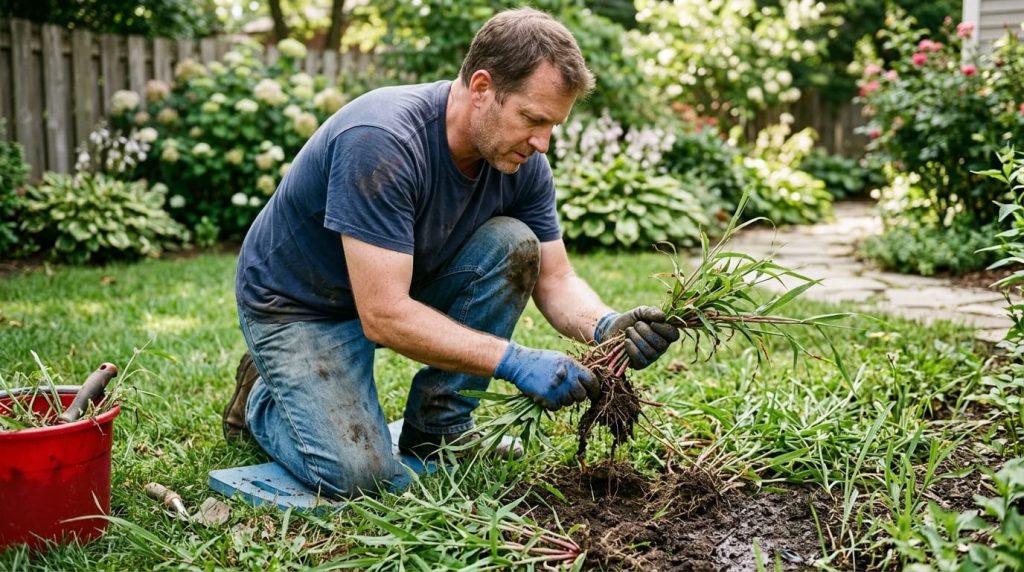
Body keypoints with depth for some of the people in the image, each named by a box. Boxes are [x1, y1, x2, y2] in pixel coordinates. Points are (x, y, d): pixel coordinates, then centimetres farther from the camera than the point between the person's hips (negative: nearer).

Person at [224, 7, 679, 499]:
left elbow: (555, 280, -6)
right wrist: (514, 362, -38)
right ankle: (262, 398, 11)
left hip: (405, 285, 6)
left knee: (514, 245, -17)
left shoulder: (522, 161, -13)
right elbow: (384, 316, -36)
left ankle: (438, 427, -2)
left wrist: (605, 327, -28)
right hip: (297, 305, -6)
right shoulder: (380, 140, -35)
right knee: (358, 475, -22)